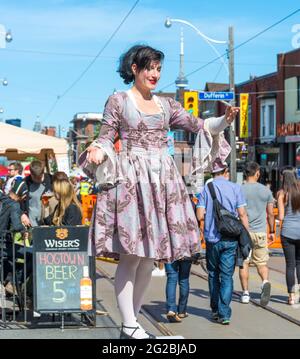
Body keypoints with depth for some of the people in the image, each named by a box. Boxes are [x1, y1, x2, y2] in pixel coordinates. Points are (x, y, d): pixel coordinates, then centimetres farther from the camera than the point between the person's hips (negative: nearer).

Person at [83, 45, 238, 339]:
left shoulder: (166, 105, 17)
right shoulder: (118, 101, 4)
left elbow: (198, 126, 16)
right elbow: (106, 138, 0)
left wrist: (225, 120, 0)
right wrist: (98, 151, -22)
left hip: (161, 179, 6)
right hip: (131, 179, -5)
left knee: (150, 256, 5)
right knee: (131, 255, -10)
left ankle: (131, 322, 14)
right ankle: (129, 326, -4)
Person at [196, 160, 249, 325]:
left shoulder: (205, 189, 1)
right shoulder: (235, 188, 0)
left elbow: (200, 216, -4)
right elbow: (242, 214, -4)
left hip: (211, 239, 1)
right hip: (230, 239, -1)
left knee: (213, 274, 16)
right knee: (227, 276, 2)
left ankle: (215, 310, 22)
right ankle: (224, 314, -4)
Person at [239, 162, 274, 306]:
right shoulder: (266, 190, 3)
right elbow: (270, 214, 8)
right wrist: (272, 232, 18)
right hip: (261, 232, 1)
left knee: (244, 263, 8)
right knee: (261, 262, 9)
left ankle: (245, 293, 10)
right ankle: (265, 282, -18)